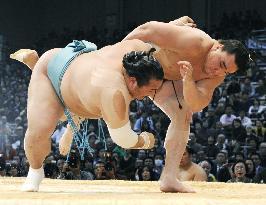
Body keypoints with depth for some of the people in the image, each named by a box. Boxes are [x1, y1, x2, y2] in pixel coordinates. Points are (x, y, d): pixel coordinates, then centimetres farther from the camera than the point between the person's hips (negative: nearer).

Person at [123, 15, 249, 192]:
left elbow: (196, 105, -28)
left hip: (166, 78, 5)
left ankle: (169, 178, -6)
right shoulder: (194, 43, -40)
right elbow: (148, 29, -36)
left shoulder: (217, 77, -19)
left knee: (184, 114, -6)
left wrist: (188, 80, -47)